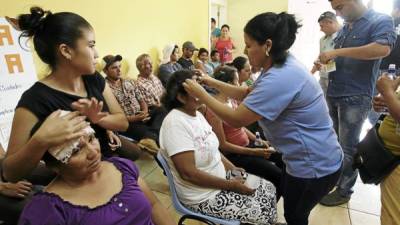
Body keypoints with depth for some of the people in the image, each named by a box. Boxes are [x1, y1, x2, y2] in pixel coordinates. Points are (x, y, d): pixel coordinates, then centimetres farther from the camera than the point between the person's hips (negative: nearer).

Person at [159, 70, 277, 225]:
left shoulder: (197, 114, 2)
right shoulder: (175, 123, -26)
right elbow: (188, 173, -28)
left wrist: (232, 168, 0)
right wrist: (230, 185, -20)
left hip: (221, 178, 8)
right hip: (203, 196, -8)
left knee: (268, 189, 9)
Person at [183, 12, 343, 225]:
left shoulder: (280, 78, -33)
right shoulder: (282, 66, 0)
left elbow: (236, 119, -29)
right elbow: (248, 94, 8)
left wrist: (201, 94, -19)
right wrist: (212, 82, 3)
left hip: (315, 166, -9)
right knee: (275, 191, 28)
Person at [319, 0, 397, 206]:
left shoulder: (380, 21, -6)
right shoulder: (344, 28, 14)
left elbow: (383, 49, -25)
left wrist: (338, 52, -25)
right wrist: (324, 61, -2)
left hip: (355, 98, -7)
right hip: (333, 94, 7)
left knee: (347, 147, 2)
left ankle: (343, 191, 17)